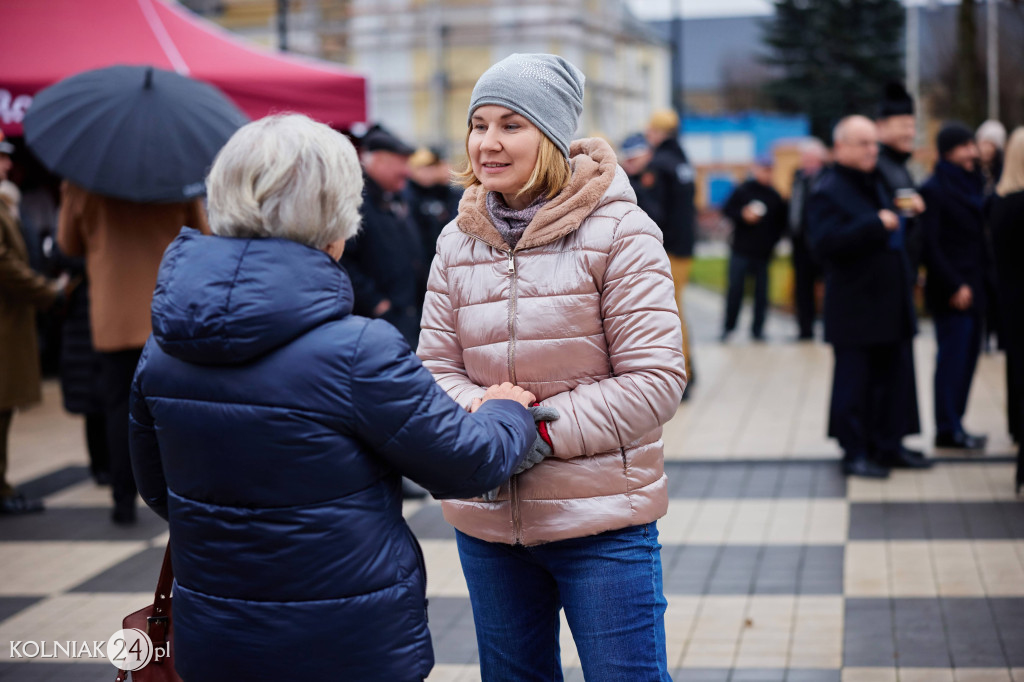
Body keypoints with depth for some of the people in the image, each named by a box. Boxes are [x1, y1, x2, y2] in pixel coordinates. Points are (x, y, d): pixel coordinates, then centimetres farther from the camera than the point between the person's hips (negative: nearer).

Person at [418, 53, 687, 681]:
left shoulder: (618, 232, -10)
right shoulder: (459, 240, 6)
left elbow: (655, 379, -13)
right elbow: (436, 365, 5)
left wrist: (542, 429, -20)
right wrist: (479, 414, -18)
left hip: (601, 521, -4)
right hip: (486, 522, 5)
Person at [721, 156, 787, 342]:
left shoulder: (775, 196, 5)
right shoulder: (742, 190, 0)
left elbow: (782, 221, 13)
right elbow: (727, 210, 2)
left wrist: (773, 239, 2)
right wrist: (743, 215, -14)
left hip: (763, 254, 2)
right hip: (740, 251, -2)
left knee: (762, 292, 2)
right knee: (735, 289, -1)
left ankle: (757, 328, 10)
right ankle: (728, 327, 10)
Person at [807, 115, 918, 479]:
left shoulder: (877, 185, 17)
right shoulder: (829, 191, -11)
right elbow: (824, 243, -25)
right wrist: (876, 225, -25)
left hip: (888, 305, 9)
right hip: (854, 309, -8)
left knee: (889, 378, 12)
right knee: (854, 381, -2)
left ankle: (885, 445, 21)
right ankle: (854, 452, 6)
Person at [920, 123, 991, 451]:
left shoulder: (974, 185, 16)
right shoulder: (933, 190, -8)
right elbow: (930, 245, -13)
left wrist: (984, 281, 9)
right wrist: (954, 286, -15)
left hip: (974, 287, 7)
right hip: (952, 294, -7)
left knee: (968, 358, 8)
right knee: (952, 359, -5)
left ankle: (952, 425, 15)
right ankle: (948, 430, 1)